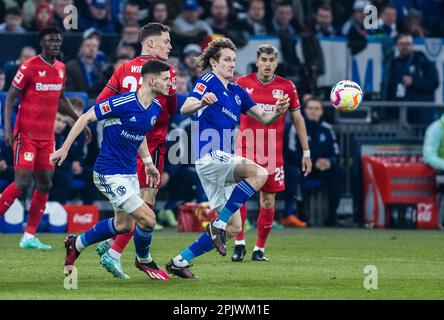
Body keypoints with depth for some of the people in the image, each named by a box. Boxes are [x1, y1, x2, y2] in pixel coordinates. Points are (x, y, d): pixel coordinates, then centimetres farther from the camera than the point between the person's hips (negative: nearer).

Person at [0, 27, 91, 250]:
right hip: (27, 134, -7)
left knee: (45, 184, 3)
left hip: (47, 137, 7)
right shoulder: (29, 67, -10)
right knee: (22, 182, -14)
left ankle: (29, 237, 8)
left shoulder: (61, 68, 10)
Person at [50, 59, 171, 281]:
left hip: (129, 172, 9)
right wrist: (64, 149, -12)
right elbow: (85, 118, -14)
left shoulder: (156, 109, 2)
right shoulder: (123, 103, -22)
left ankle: (77, 244, 35)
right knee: (147, 218, -12)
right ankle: (144, 261, 15)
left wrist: (148, 162, 17)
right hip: (109, 174, -9)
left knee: (124, 225, 17)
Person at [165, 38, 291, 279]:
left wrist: (277, 111, -8)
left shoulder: (236, 91, 18)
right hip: (209, 156, -9)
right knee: (259, 173, -30)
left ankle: (180, 261, 12)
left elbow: (264, 118, 15)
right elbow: (185, 109, -21)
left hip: (222, 160, 9)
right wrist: (200, 102, -44)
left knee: (233, 227, 8)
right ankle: (218, 225, -23)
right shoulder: (207, 82, -5)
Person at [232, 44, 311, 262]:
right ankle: (239, 244, -8)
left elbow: (297, 119, 10)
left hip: (273, 154, 1)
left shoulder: (286, 87, 3)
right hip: (245, 151, -1)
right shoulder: (242, 84, 2)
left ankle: (260, 248, 15)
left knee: (268, 201, 3)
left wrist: (306, 152, 8)